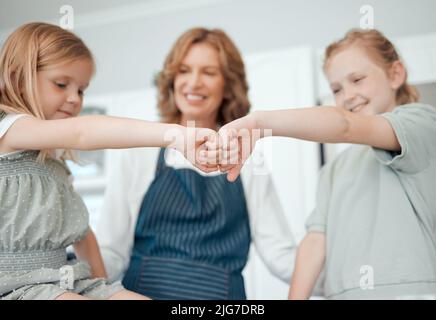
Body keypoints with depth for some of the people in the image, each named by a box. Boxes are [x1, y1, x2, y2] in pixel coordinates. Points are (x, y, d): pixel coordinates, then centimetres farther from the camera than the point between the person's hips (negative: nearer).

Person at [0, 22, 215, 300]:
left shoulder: (54, 159, 21)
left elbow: (80, 231, 23)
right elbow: (80, 133, -27)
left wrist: (102, 284, 11)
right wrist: (171, 133, -38)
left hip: (66, 280, 8)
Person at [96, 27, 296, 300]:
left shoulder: (249, 164, 4)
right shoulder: (139, 155, 0)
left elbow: (279, 253, -1)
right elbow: (112, 252, -2)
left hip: (222, 291, 1)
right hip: (143, 290, 0)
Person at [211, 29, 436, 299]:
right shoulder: (335, 169, 18)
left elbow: (345, 127, -15)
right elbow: (317, 239, 5)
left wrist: (258, 122, -25)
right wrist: (296, 296, -8)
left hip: (410, 289, -5)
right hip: (342, 291, 5)